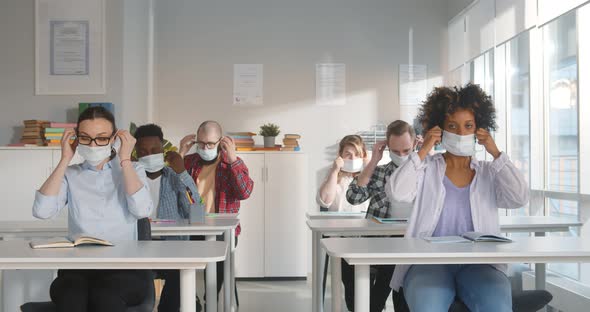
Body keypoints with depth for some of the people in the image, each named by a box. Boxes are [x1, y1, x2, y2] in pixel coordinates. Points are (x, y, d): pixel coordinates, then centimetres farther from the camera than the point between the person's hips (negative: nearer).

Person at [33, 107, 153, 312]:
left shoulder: (132, 170, 13)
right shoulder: (70, 174, 16)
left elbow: (142, 210, -8)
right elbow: (41, 211, -4)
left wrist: (125, 160, -1)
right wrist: (65, 160, 3)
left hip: (126, 266, -1)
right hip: (77, 266, 1)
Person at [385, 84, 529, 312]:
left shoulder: (489, 173, 16)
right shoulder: (426, 168, 10)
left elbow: (519, 199, -2)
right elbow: (396, 193, -8)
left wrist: (495, 153, 0)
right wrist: (423, 151, -4)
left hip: (479, 263, 2)